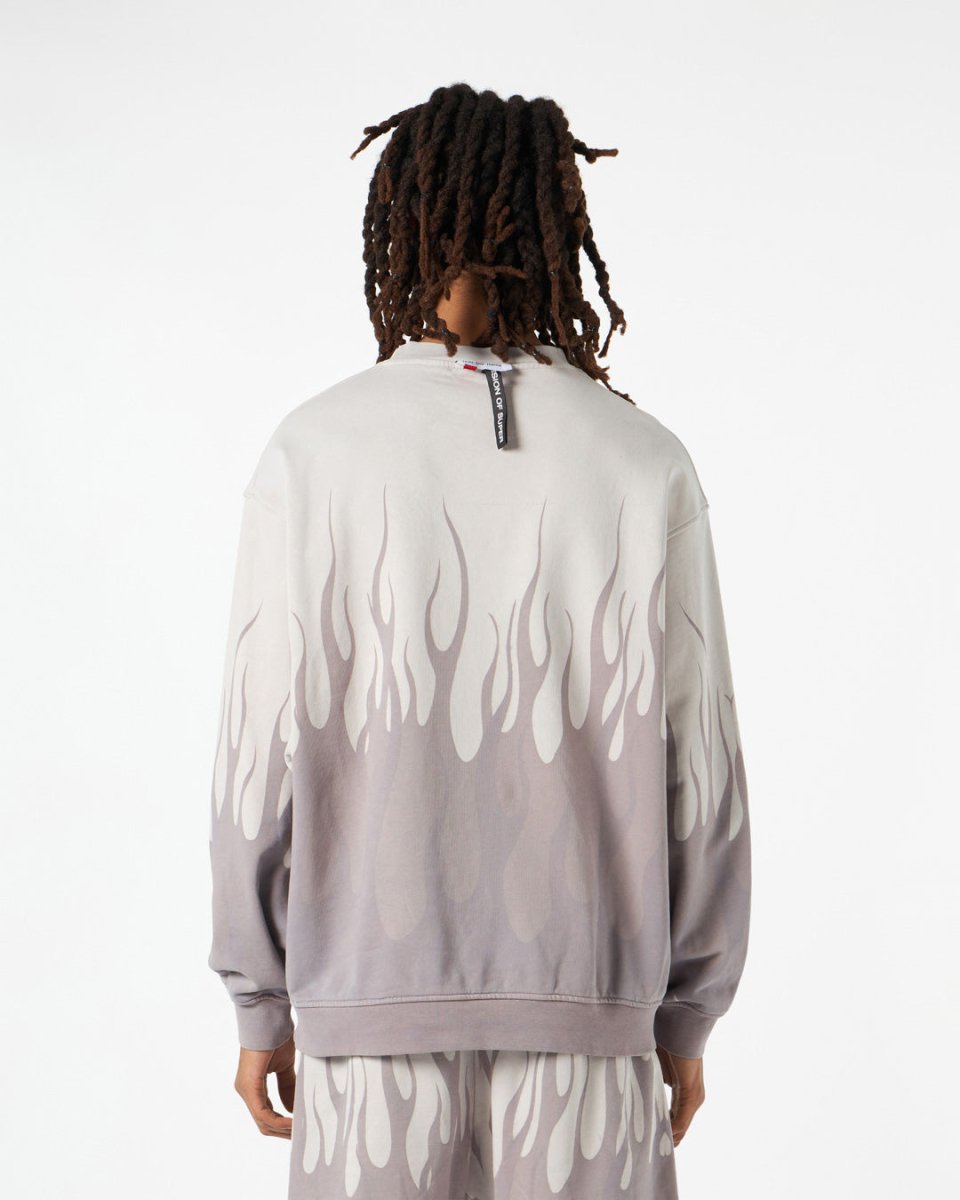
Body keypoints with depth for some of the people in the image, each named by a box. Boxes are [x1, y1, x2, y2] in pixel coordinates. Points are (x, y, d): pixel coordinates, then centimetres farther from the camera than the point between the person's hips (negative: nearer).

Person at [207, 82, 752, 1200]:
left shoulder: (315, 451, -7)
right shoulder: (646, 464, -4)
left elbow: (262, 752, -7)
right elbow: (700, 772, -2)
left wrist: (260, 1004, 6)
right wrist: (688, 1016, 10)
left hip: (373, 1003, 0)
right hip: (587, 1021, 1)